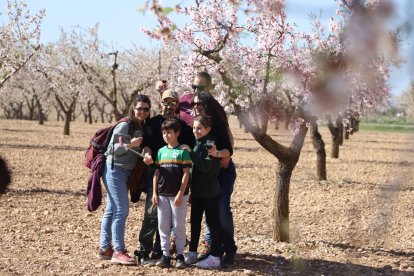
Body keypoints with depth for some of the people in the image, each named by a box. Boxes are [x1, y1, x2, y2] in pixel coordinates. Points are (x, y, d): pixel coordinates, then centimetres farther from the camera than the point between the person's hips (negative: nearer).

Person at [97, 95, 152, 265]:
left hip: (125, 172, 8)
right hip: (114, 170, -8)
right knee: (121, 210, -11)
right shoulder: (124, 126, -15)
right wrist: (129, 145, -30)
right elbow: (112, 150, -17)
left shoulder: (144, 129, 8)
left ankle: (105, 249, 16)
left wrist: (147, 152, -12)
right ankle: (119, 252, -10)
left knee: (111, 210, 11)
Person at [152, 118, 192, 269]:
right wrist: (154, 193, 5)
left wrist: (180, 194, -13)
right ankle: (165, 255, 11)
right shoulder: (161, 151, 9)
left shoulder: (182, 151, -5)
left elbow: (186, 173, -8)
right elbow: (156, 173, 11)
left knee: (179, 226, 2)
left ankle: (180, 255, 10)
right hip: (162, 194, 5)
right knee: (163, 226, 5)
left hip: (178, 195, -5)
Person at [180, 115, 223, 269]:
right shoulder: (197, 144, 11)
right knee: (195, 221, 13)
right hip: (197, 191, 8)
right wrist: (191, 189, 16)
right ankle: (192, 252, 23)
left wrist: (190, 153, -26)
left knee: (212, 222, -3)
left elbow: (206, 166, -24)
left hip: (210, 192, -8)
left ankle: (215, 256, 1)